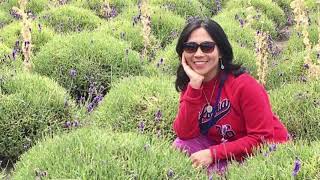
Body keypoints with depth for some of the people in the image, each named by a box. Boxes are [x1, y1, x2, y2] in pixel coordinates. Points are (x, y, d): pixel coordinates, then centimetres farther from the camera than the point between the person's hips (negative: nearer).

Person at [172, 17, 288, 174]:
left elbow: (263, 139, -22)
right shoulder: (189, 84, -4)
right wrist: (194, 85, -25)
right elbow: (185, 134, -17)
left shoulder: (243, 84, -22)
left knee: (213, 170, -27)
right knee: (181, 145, -16)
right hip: (227, 154, 6)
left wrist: (213, 153, -25)